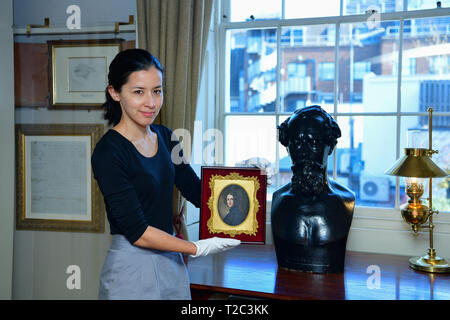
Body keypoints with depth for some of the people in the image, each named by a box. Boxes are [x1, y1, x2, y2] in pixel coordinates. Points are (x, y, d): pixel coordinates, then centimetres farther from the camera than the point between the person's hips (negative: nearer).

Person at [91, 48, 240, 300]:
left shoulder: (165, 137, 5)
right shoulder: (108, 152, -17)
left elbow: (196, 190, 6)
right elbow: (136, 231, -19)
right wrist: (197, 248, -18)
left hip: (171, 260, 7)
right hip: (132, 267, -6)